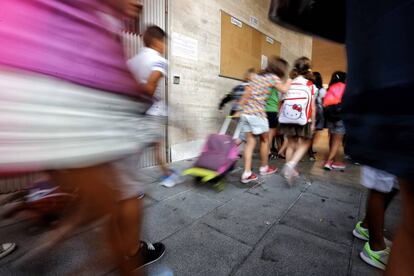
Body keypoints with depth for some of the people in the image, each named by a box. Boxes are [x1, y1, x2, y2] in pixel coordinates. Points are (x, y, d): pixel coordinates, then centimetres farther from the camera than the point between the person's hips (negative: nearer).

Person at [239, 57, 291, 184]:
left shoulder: (256, 76, 19)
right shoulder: (273, 77, 1)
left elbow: (246, 95, 15)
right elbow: (284, 89, -13)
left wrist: (240, 109, 18)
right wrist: (289, 80, 8)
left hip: (246, 112, 6)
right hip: (257, 114, -6)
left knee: (250, 142, 6)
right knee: (265, 140, 13)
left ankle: (247, 173, 3)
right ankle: (264, 168, 29)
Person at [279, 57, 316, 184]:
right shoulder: (310, 85, -1)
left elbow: (282, 102, -1)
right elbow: (312, 107, -3)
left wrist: (281, 117, 7)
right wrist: (313, 123, 4)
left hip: (287, 118, 3)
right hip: (303, 120, -2)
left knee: (291, 145, 15)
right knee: (304, 145, 12)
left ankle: (290, 170, 22)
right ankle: (290, 165, -11)